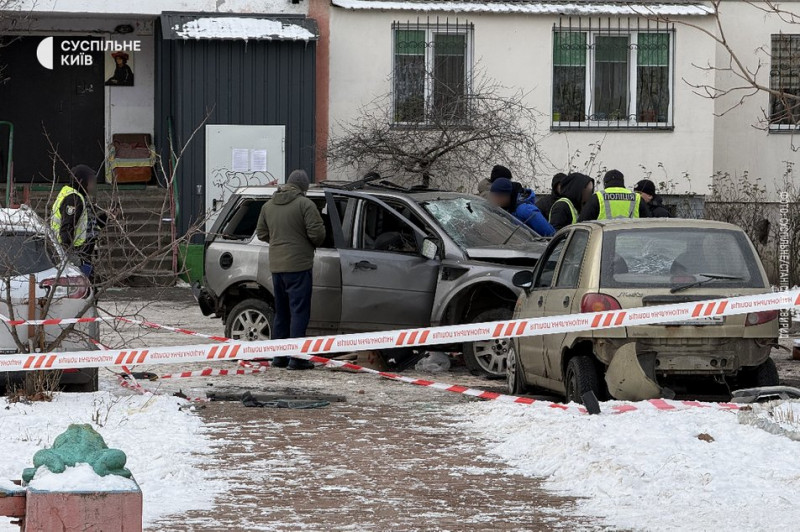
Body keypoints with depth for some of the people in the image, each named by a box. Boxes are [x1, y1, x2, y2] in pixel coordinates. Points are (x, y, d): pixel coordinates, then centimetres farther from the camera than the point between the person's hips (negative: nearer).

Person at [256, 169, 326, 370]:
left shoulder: (269, 205, 11)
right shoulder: (305, 204, -10)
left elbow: (261, 233, 15)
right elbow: (317, 233, -14)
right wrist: (315, 244, 6)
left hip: (276, 266, 7)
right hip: (298, 265, -7)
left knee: (281, 312, 16)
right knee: (299, 312, -4)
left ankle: (279, 356, 18)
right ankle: (296, 357, -7)